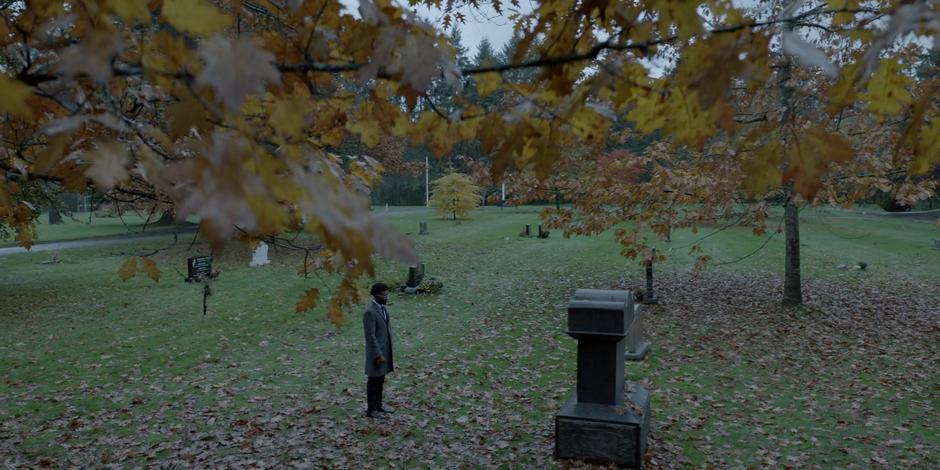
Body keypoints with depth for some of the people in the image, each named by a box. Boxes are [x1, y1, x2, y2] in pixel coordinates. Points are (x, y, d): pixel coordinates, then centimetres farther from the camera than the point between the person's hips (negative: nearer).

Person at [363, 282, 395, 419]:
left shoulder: (382, 307, 6)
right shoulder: (370, 312, -23)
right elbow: (370, 336, -23)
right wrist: (378, 355, -21)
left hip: (385, 350, 8)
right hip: (376, 352, -8)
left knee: (380, 380, 17)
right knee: (374, 381, 4)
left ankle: (378, 405, 29)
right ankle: (371, 410, 15)